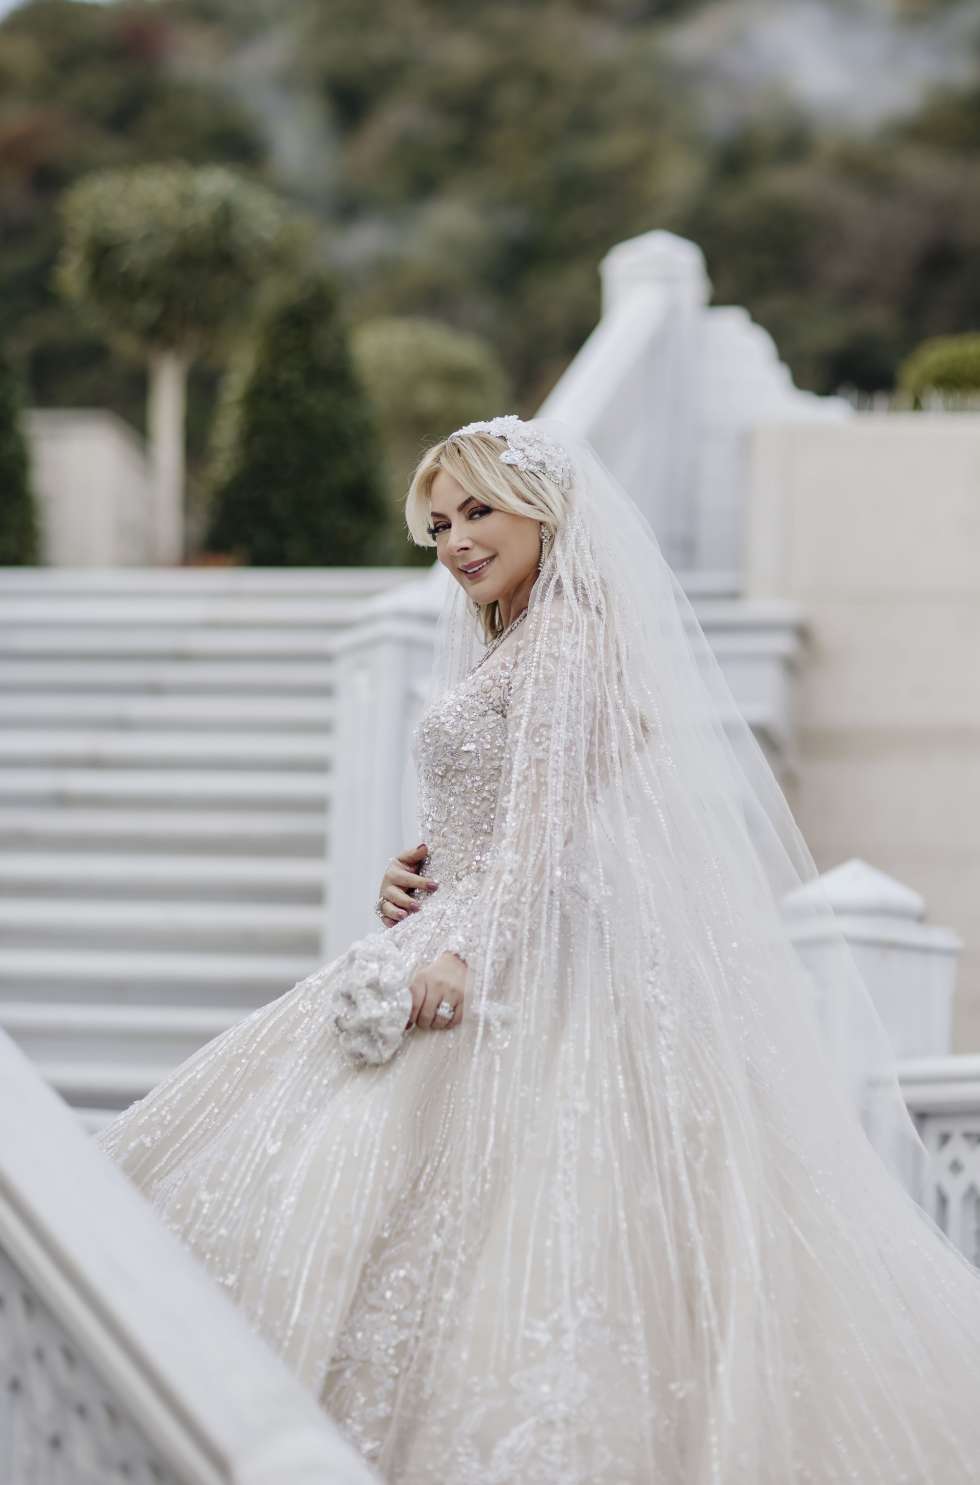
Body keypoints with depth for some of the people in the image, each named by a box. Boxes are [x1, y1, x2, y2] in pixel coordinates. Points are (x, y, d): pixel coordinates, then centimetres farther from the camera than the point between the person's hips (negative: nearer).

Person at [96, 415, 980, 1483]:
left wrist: (471, 954, -25)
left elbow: (551, 827, -19)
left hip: (540, 980, -10)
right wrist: (418, 880, 7)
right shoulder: (504, 649, 19)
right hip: (480, 953, 10)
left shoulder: (571, 643, -10)